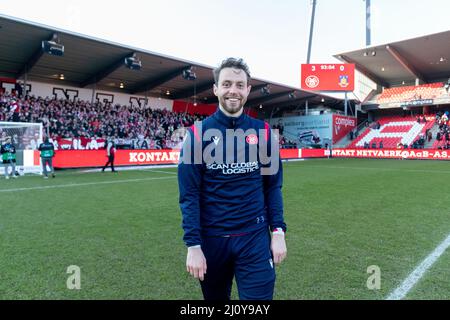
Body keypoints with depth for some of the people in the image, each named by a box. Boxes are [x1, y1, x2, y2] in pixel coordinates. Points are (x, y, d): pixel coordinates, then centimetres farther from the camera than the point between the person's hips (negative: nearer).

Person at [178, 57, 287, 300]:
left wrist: (278, 231, -3)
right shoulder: (197, 133, -6)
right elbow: (189, 194, -7)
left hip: (255, 237, 1)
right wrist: (193, 244, -12)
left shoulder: (263, 132, 0)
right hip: (211, 239, 0)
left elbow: (272, 186, 4)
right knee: (215, 297, 20)